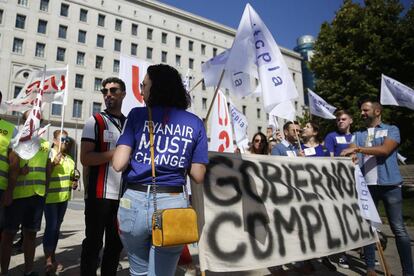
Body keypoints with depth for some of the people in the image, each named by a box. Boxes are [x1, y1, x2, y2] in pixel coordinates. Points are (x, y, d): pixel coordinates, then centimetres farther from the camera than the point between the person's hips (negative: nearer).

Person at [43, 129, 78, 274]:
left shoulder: (69, 158, 13)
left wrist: (74, 183, 5)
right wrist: (53, 164, -26)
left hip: (64, 197, 7)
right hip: (50, 197, -7)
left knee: (57, 227, 15)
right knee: (51, 227, -6)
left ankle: (52, 257, 27)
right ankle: (48, 261, 4)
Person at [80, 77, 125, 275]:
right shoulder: (95, 121, -2)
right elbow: (85, 158, -12)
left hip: (124, 195, 5)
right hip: (99, 194, -4)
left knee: (116, 244, 15)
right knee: (93, 243, 6)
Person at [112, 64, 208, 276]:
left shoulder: (138, 115, -1)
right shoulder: (195, 123, 4)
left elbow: (119, 164, -8)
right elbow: (198, 176, 1)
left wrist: (134, 155, 12)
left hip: (135, 203, 0)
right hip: (173, 204, 1)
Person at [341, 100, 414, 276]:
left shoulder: (391, 130, 5)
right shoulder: (358, 135, 16)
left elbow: (385, 150, -13)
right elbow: (351, 154, 3)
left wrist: (358, 149, -20)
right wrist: (349, 155, -20)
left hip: (389, 185, -3)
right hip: (366, 185, 4)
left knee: (398, 228, 1)